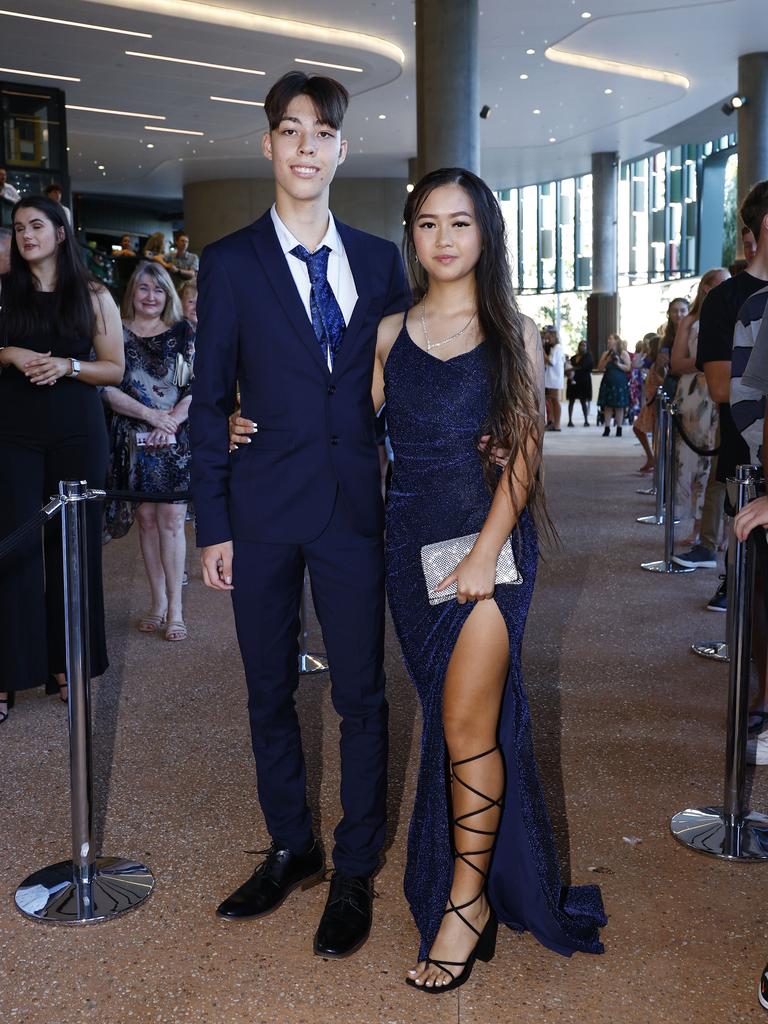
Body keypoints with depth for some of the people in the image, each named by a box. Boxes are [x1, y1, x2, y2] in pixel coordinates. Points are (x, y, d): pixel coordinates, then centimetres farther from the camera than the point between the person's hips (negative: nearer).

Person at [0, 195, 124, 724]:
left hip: (77, 433, 0)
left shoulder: (93, 296, 7)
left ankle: (65, 664, 15)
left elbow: (114, 369, 5)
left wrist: (68, 366, -11)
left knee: (71, 546, 4)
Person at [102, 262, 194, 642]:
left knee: (171, 519, -4)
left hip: (174, 440, -1)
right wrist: (149, 414, -11)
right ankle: (157, 600, 16)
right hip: (133, 440, 1)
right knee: (146, 518, 5)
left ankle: (174, 605, 1)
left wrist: (172, 420, -12)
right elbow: (107, 388, -2)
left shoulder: (182, 333, 6)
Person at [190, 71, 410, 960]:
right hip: (264, 511, 0)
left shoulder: (380, 261, 8)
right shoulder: (230, 264, 2)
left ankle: (355, 870, 22)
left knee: (361, 693, 5)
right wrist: (212, 526, -4)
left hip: (355, 506, 1)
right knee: (269, 693, 11)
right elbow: (210, 402, 1)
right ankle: (291, 849, 31)